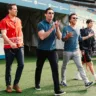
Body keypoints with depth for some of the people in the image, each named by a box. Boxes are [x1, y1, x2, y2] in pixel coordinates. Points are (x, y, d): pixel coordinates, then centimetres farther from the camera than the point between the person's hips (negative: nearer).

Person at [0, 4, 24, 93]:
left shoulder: (18, 20, 11)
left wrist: (21, 41, 5)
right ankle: (8, 85, 18)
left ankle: (16, 84, 15)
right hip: (9, 47, -5)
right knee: (8, 66, 4)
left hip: (19, 46, 5)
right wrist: (11, 43, -28)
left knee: (21, 64, -1)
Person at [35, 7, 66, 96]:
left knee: (55, 68, -8)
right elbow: (42, 36, -24)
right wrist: (52, 28, -26)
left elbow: (59, 37, -2)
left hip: (52, 50, 2)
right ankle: (37, 84, 36)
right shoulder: (41, 24, -10)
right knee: (39, 68, 14)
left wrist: (57, 28, -17)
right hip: (42, 50, -2)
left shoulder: (55, 24, 4)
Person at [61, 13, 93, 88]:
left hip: (76, 51, 4)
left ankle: (86, 82, -5)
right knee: (64, 66, 9)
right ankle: (63, 81, 25)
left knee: (80, 66, -1)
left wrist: (88, 36, 17)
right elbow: (63, 39, -15)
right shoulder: (66, 28, -8)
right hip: (67, 51, -4)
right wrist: (67, 36, -36)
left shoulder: (78, 29, 10)